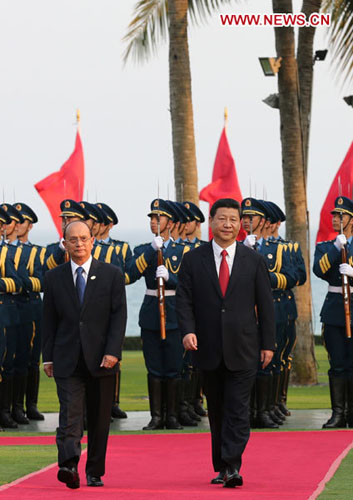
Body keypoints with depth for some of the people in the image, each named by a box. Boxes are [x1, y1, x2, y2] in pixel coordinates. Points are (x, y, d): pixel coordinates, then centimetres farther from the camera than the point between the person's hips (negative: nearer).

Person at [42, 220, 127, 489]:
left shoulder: (112, 275, 3)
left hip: (101, 360, 0)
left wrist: (112, 352, -11)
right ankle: (69, 465, -28)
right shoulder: (54, 278, 7)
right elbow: (49, 321, 10)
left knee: (100, 419, 6)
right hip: (67, 360, 0)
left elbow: (119, 316, -2)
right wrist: (48, 357, 5)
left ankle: (95, 472, 17)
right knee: (70, 414, -14)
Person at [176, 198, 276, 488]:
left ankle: (232, 467, -13)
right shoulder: (193, 260, 5)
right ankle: (221, 468, 19)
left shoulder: (254, 261, 4)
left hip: (243, 349, -1)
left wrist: (268, 344, 2)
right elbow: (184, 300, 1)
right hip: (209, 350, 1)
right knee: (217, 410, 10)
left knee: (238, 409, -9)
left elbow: (265, 304, 5)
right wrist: (188, 330, -16)